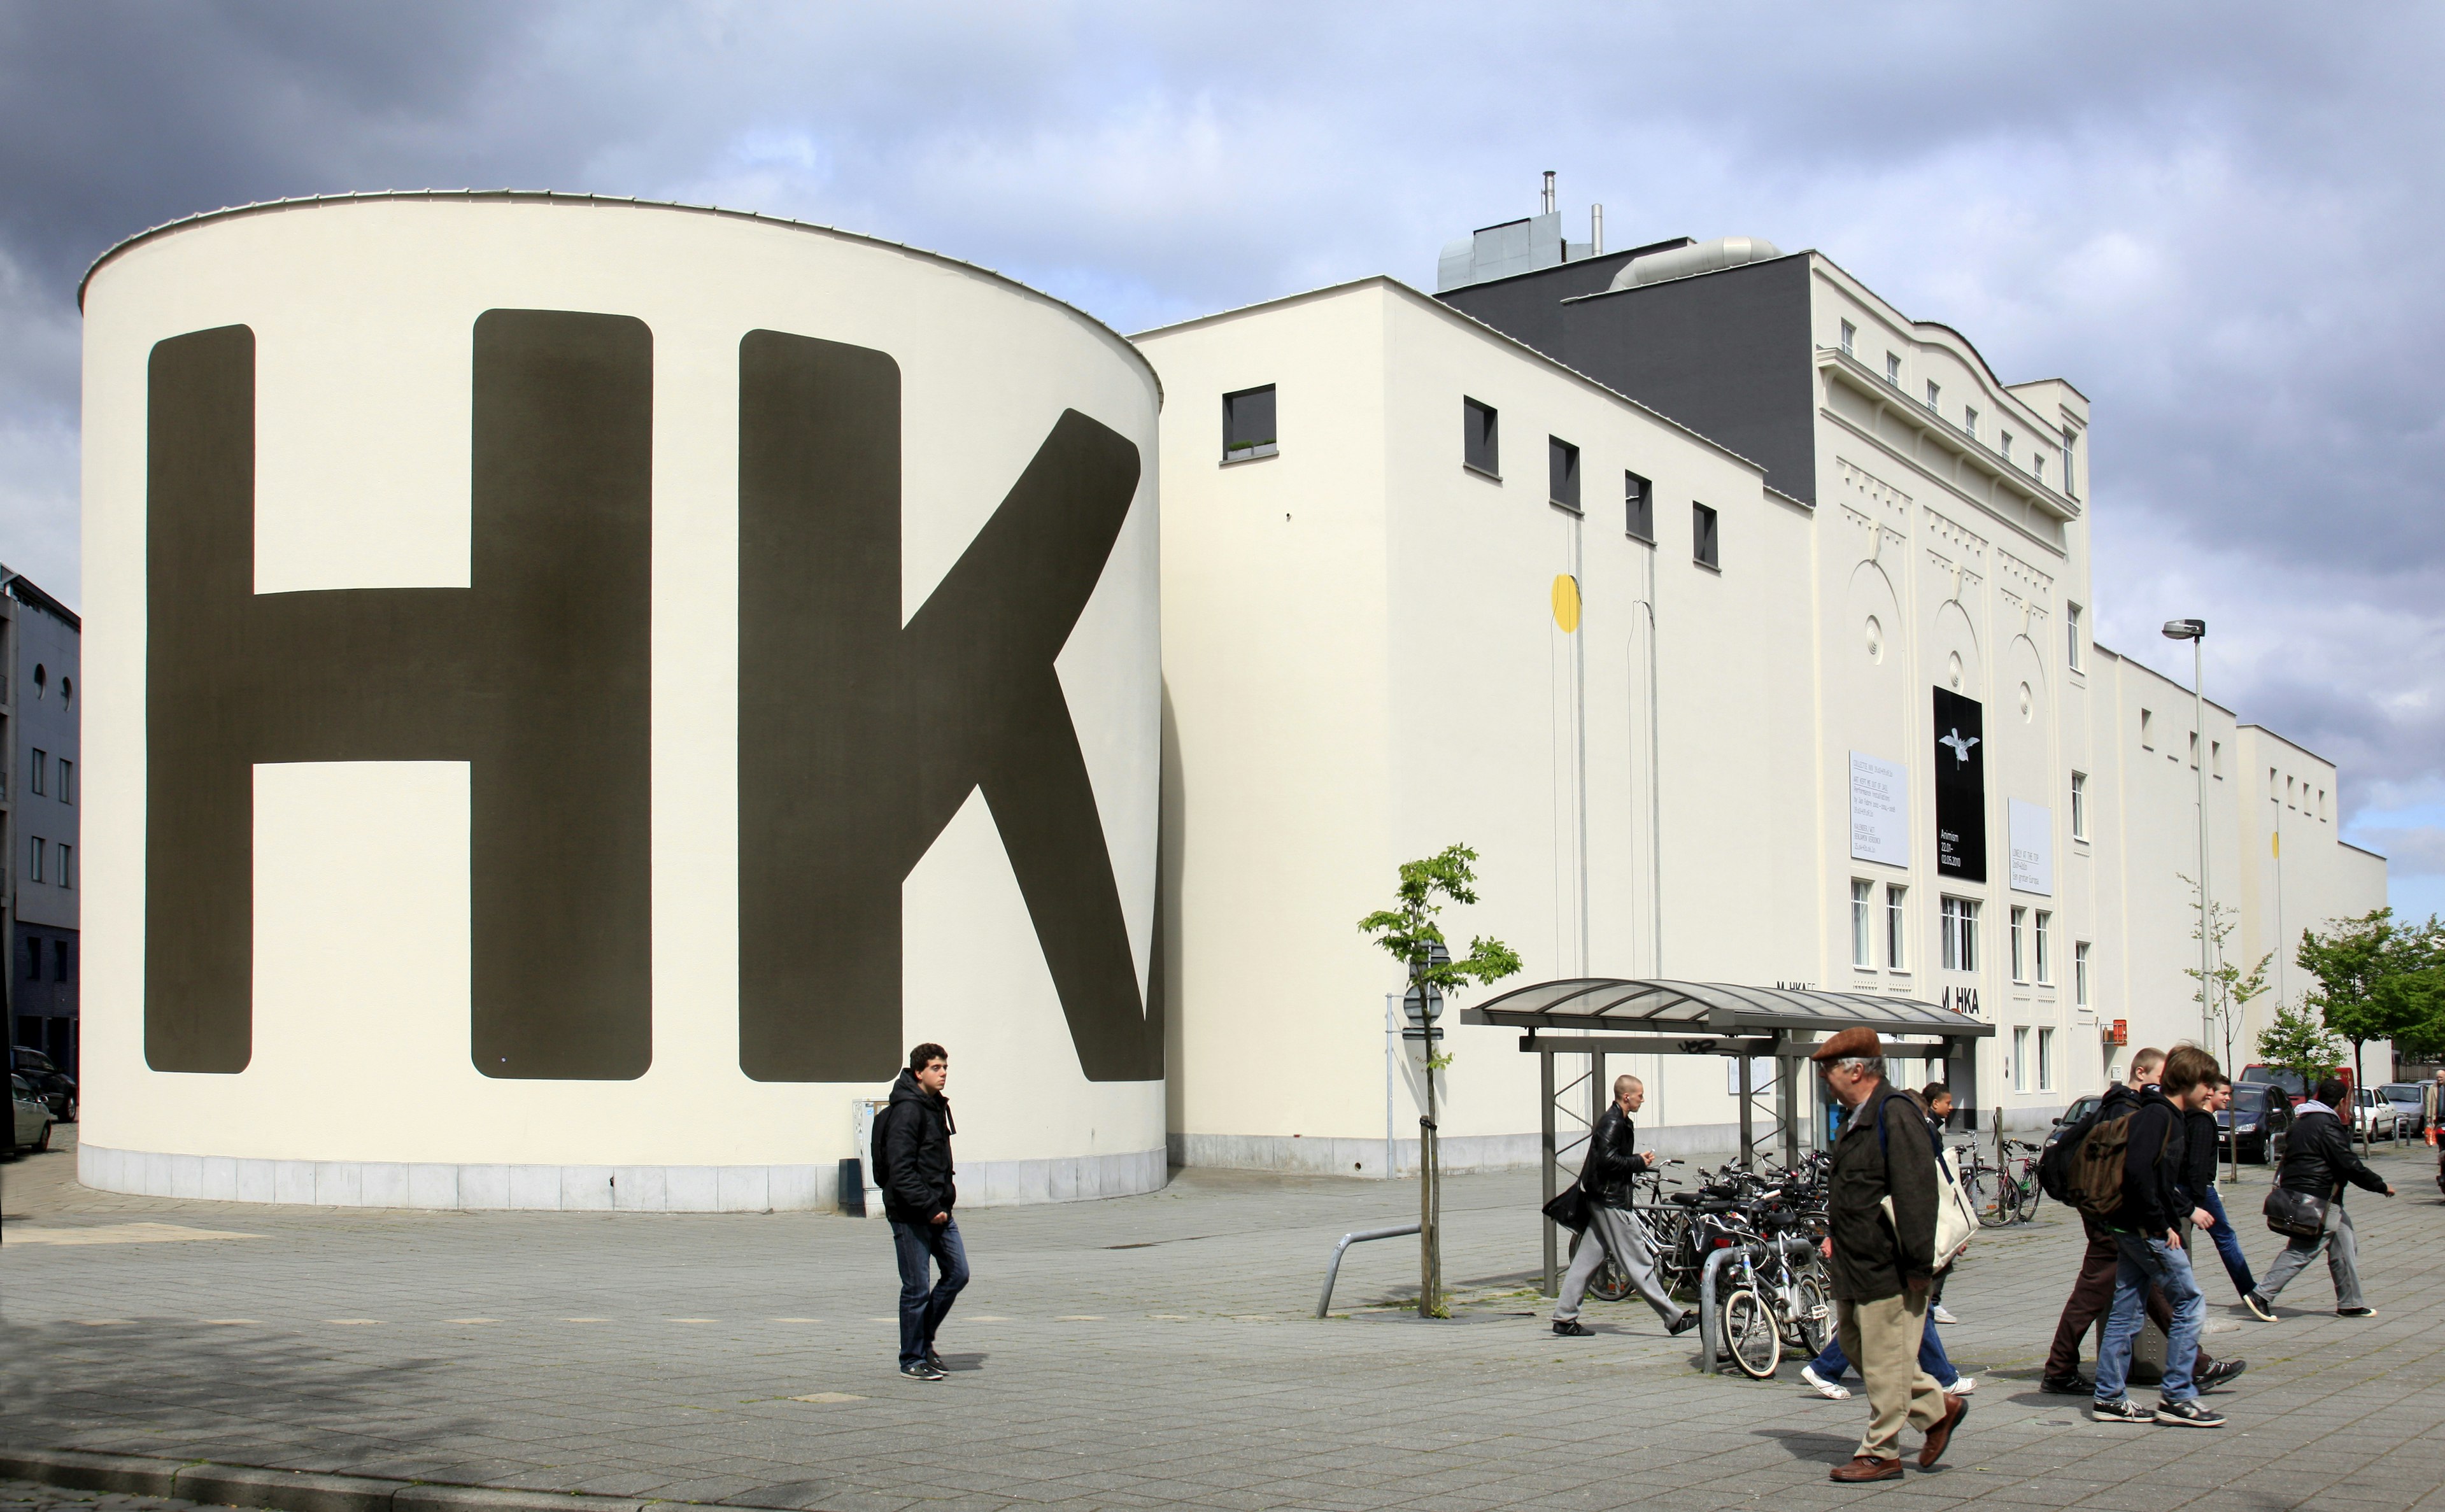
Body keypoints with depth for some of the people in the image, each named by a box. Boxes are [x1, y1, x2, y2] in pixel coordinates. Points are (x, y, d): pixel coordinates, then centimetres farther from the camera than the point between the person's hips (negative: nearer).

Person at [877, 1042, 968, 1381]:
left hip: (939, 1210, 9)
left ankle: (925, 1340, 25)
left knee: (957, 1273, 8)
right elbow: (901, 1170, -21)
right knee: (916, 1288, -1)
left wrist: (945, 1200, 11)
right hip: (910, 1213, -9)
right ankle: (912, 1360, 11)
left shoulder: (936, 1105, 13)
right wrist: (929, 1207, -21)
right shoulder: (907, 1110, -16)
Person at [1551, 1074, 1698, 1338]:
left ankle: (1564, 1318, 10)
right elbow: (1608, 1160, -24)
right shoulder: (1613, 1122, -15)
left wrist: (1639, 1162, 10)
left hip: (1602, 1199, 11)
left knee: (1587, 1260, 9)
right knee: (1638, 1261, -6)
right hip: (1611, 1200, -11)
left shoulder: (1617, 1121, 17)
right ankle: (1673, 1318, -2)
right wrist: (1639, 1163, -14)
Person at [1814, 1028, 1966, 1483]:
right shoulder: (1857, 1118, 15)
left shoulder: (1896, 1114, -17)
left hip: (1888, 1267, -10)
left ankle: (1880, 1454, 8)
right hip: (1855, 1266, 10)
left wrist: (1918, 1264, -23)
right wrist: (1836, 1242, 20)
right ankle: (1938, 1407, 26)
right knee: (1857, 1344, 14)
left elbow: (1916, 1193, -22)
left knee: (1883, 1359, -1)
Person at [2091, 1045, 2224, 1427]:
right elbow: (2138, 1170, -25)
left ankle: (2108, 1399, 13)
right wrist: (2161, 1225, -21)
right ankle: (2176, 1397, -1)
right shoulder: (2158, 1114, -14)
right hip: (2146, 1230, -10)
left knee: (2126, 1313, 10)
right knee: (2190, 1304, -4)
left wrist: (2187, 1209, 16)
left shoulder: (2169, 1117, 17)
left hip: (2131, 1230, 10)